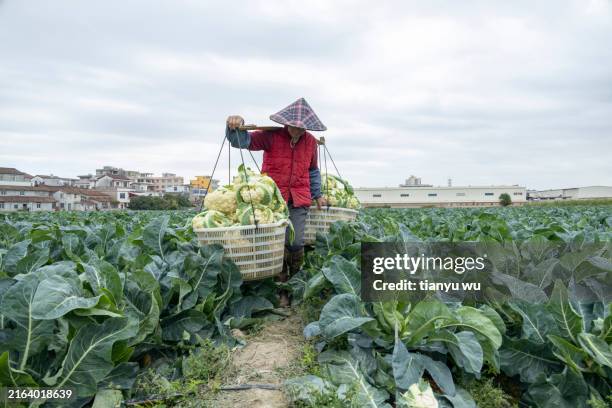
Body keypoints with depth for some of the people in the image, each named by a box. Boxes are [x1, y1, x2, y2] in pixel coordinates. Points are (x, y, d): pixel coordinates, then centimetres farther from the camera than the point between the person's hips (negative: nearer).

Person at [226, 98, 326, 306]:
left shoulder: (310, 141, 10)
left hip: (298, 200, 2)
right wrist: (235, 126, -34)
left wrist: (317, 195, 22)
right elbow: (242, 140, -13)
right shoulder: (271, 136, -3)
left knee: (296, 244, -6)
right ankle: (282, 290, 10)